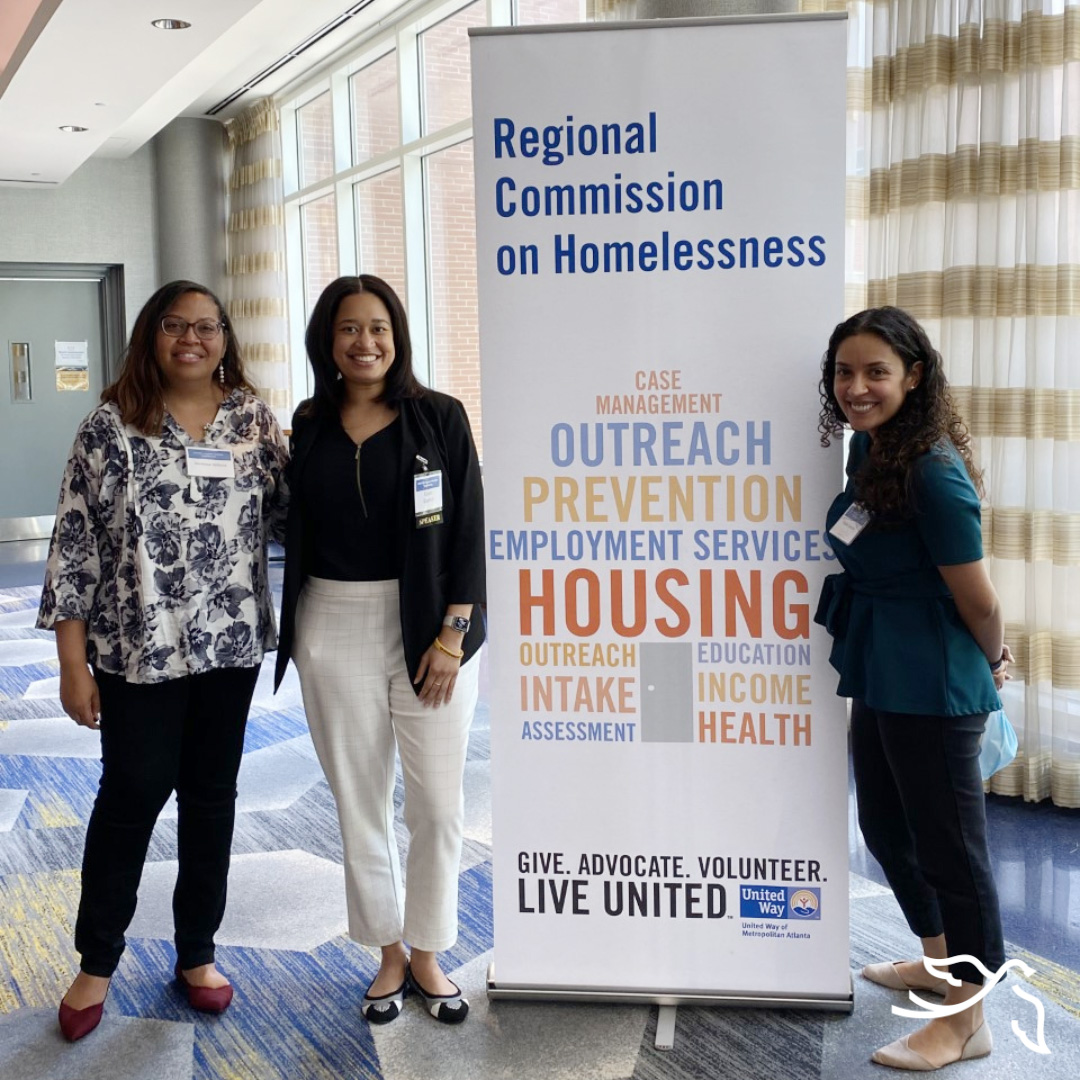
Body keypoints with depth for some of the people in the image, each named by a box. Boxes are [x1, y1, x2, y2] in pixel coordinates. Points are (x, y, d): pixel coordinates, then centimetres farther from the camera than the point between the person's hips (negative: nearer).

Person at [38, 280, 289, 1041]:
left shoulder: (254, 421, 3)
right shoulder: (111, 426, -6)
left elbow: (288, 508, 8)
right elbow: (75, 542, -6)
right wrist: (73, 660, -9)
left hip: (230, 645, 3)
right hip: (138, 652, -3)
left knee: (211, 796, 12)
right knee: (133, 797, 6)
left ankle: (197, 952, 29)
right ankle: (97, 961, 26)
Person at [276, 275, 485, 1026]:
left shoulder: (439, 417, -2)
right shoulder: (311, 425, 7)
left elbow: (468, 530, -4)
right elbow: (298, 532, 12)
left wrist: (451, 635, -10)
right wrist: (295, 631, 6)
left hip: (428, 626, -2)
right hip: (335, 628, 3)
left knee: (439, 801, 3)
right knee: (359, 798, 10)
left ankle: (427, 954, 23)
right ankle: (389, 953, 28)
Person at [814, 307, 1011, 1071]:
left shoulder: (932, 472, -23)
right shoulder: (870, 449, 4)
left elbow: (978, 600, -17)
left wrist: (991, 662, 2)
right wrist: (990, 649, 13)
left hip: (932, 690, -9)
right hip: (879, 677, 9)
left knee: (948, 841, 5)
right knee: (884, 826, 22)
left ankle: (967, 1021, 22)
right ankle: (937, 961, 45)